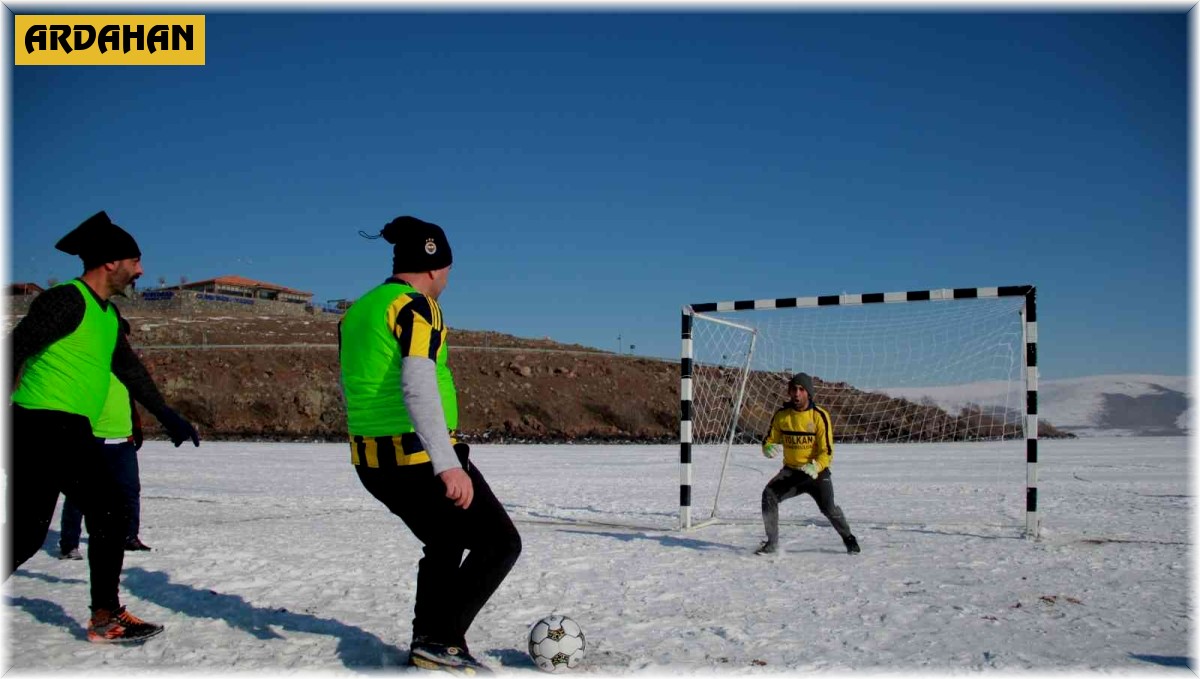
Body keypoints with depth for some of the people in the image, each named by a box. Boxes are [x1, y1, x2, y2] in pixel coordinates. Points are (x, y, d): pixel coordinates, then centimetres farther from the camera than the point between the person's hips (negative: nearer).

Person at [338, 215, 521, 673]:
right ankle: (441, 640, -5)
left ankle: (427, 643, 26)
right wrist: (448, 464, -32)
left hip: (371, 462, 9)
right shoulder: (416, 306, -13)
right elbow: (418, 386, -27)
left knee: (445, 543, 28)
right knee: (500, 543, 3)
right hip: (421, 459, -9)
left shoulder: (355, 312, 13)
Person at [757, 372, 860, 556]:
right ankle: (772, 542, -7)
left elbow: (827, 451, -15)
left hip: (817, 471, -3)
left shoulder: (820, 416, -14)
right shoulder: (781, 415, -4)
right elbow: (770, 440, 5)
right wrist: (768, 449, -20)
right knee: (769, 494, -21)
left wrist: (815, 467, -33)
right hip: (791, 470, 3)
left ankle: (848, 538, 13)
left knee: (828, 508, -18)